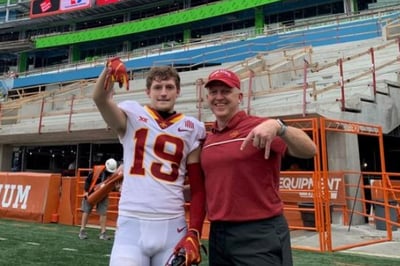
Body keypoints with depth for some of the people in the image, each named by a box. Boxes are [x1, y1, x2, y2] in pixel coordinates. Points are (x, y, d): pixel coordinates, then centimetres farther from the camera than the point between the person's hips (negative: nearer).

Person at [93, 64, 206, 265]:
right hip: (132, 224, -1)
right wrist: (110, 70, -35)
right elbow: (100, 99, -16)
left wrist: (194, 233, -3)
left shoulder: (191, 129, 7)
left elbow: (198, 189, 6)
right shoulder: (132, 117, 5)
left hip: (172, 226, 2)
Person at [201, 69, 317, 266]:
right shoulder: (207, 139, 10)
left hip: (260, 235, -6)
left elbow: (309, 151, -20)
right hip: (217, 234, 6)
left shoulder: (260, 128, -8)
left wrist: (277, 126, -35)